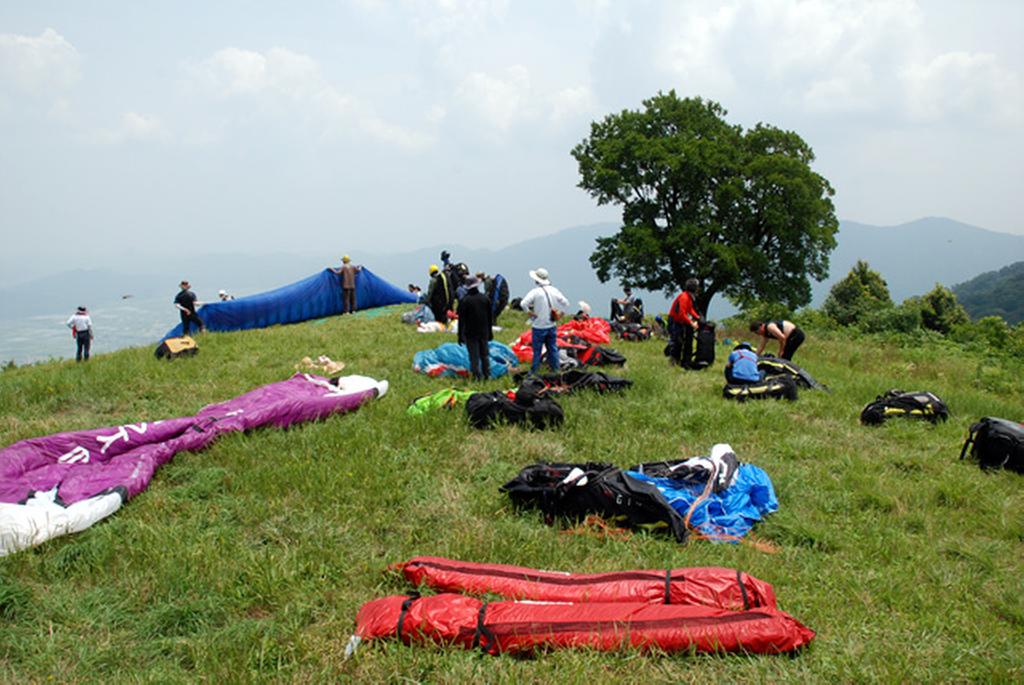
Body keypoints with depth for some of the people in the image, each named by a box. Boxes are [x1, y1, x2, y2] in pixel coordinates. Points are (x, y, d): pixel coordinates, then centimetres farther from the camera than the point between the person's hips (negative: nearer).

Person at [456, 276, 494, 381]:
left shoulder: (464, 300, -12)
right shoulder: (485, 298, 2)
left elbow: (461, 320, -9)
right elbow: (489, 317, 9)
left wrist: (460, 335, -3)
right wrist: (490, 332, 19)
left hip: (470, 333, -4)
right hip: (484, 332, 4)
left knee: (474, 356, 0)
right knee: (485, 354, 14)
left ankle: (477, 376, -1)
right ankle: (487, 375, 20)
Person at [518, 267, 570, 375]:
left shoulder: (535, 292, -14)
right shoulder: (554, 290, 1)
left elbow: (523, 304, -25)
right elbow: (566, 303, 1)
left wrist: (530, 313, -12)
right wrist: (560, 315, 7)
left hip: (539, 326, -5)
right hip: (552, 325, 5)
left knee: (537, 350, 5)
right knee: (553, 348, 14)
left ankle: (534, 371, 12)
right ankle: (555, 369, 21)